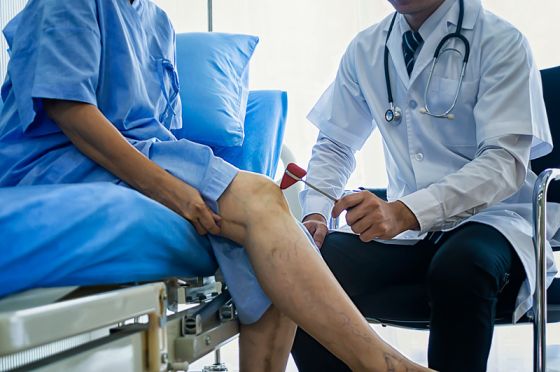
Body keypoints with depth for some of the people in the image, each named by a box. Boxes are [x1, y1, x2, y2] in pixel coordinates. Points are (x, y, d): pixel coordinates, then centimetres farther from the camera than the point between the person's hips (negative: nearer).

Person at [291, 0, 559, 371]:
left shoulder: (501, 43, -8)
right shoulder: (366, 49, 7)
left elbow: (506, 162, -18)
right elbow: (334, 145, 16)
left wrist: (405, 211, -33)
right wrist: (316, 215, -5)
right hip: (407, 229, 4)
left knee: (458, 268, -38)